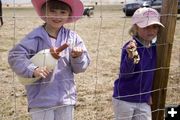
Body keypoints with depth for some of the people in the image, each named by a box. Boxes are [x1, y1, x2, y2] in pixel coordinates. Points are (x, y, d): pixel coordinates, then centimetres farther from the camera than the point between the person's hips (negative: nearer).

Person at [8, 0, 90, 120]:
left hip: (66, 98, 4)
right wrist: (33, 70, -27)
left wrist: (77, 57, -18)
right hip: (41, 99, -3)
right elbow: (15, 56, -13)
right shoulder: (35, 37, -10)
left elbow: (81, 67, 4)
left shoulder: (72, 37, 1)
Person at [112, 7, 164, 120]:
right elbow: (125, 73, -29)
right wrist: (131, 57, -47)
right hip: (124, 99, -6)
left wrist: (149, 93, 16)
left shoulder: (154, 48, 0)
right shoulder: (130, 47, -20)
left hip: (143, 100, 6)